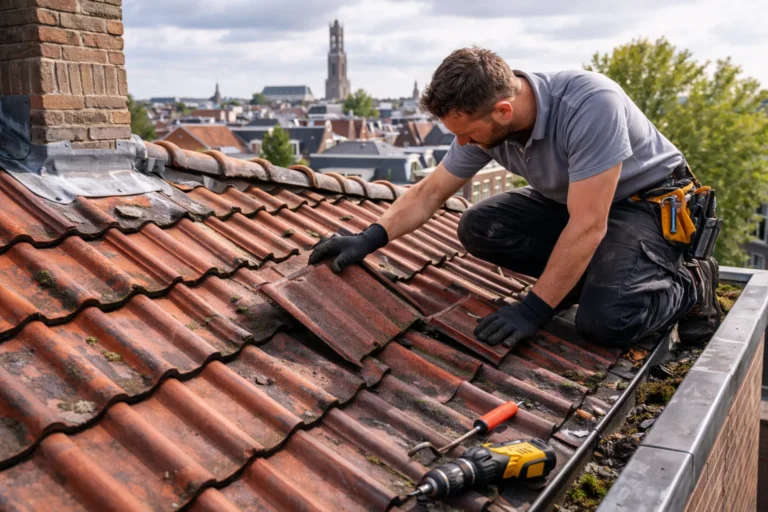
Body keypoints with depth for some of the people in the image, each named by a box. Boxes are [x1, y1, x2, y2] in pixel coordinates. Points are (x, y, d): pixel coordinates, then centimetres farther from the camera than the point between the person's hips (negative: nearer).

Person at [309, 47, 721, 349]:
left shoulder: (590, 104, -36)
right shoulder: (485, 123, -15)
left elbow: (588, 227, -34)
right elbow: (428, 193, -3)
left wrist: (533, 310, -31)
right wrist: (368, 240, -14)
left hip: (651, 203, -7)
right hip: (572, 202, 7)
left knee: (605, 320, -29)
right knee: (479, 228, -12)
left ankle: (689, 285, 3)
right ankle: (602, 274, 2)